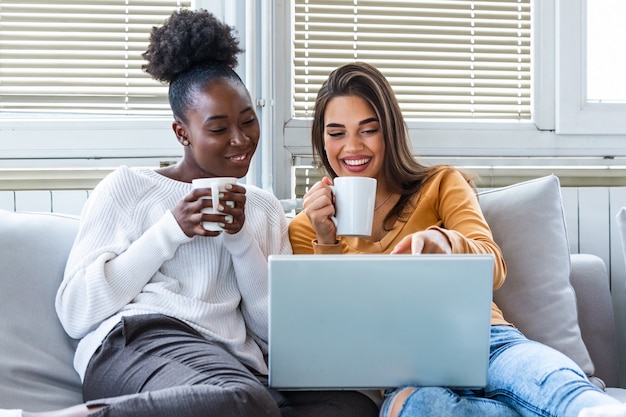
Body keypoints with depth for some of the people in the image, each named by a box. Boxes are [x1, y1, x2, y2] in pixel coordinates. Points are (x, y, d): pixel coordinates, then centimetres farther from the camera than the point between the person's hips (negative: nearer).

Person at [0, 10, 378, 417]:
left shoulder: (266, 208, 22)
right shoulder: (128, 186, 11)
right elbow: (76, 312, 1)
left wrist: (241, 239, 1)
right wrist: (172, 230, -5)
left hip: (239, 365, 6)